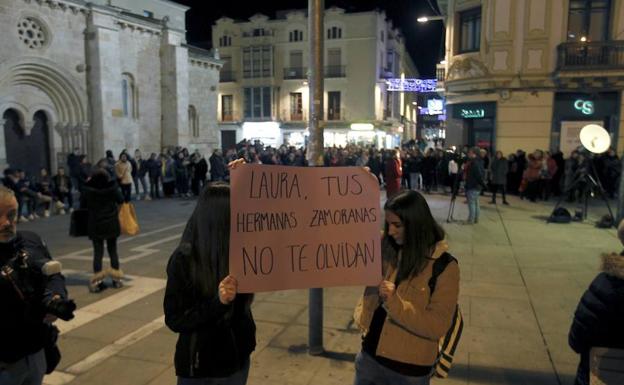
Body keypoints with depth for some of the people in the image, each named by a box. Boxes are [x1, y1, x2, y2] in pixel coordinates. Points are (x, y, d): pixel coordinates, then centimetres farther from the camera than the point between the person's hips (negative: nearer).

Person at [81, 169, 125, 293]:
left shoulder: (88, 189, -9)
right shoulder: (112, 187, -10)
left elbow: (82, 205, -1)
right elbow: (121, 200, 0)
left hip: (95, 225, 0)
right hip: (111, 224, 1)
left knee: (98, 252, 4)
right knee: (113, 250, 12)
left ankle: (97, 280, -1)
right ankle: (116, 278, 17)